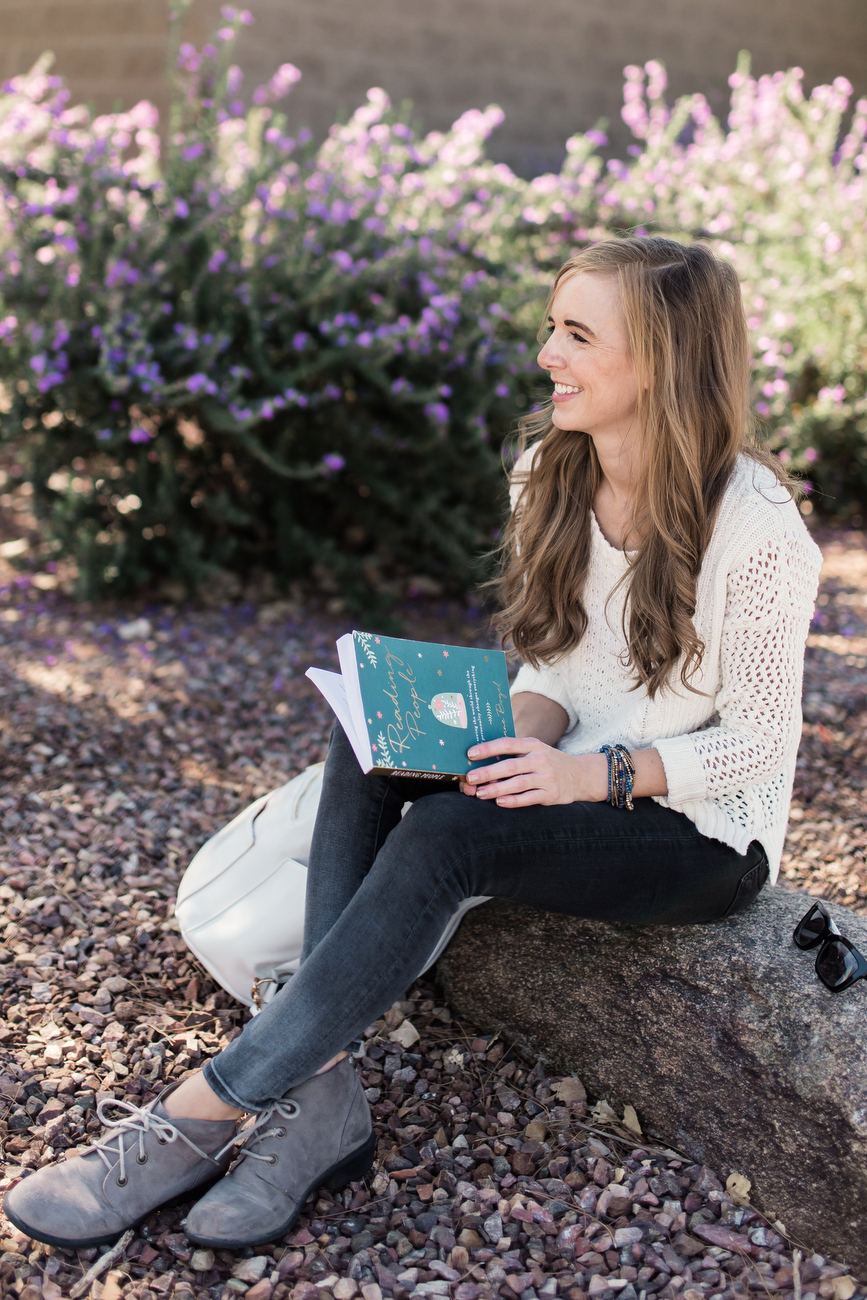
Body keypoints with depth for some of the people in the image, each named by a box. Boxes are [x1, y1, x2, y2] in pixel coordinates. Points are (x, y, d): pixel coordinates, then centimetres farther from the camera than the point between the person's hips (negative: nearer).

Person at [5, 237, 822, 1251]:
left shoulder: (756, 525, -20)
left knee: (445, 833, -32)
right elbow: (551, 665, 7)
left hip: (705, 834, -6)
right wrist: (524, 740, -15)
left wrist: (596, 772, -28)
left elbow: (757, 744, -15)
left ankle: (209, 1111, -22)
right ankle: (317, 1096, -24)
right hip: (576, 778, 6)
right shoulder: (549, 472, -1)